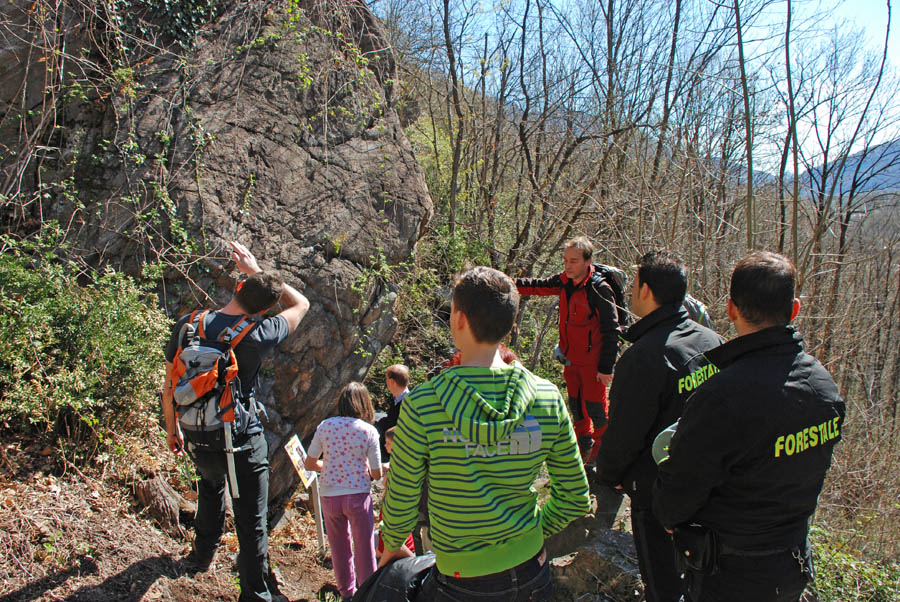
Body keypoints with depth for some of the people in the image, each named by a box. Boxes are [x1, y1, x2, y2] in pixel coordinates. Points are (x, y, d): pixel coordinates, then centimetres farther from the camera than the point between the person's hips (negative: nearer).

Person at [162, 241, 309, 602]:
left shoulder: (187, 326, -7)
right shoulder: (257, 336, -18)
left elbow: (169, 387, 3)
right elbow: (301, 304, 0)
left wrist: (171, 428, 19)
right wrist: (258, 270, 3)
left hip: (197, 441, 6)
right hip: (242, 443, -5)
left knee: (211, 484, 36)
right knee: (251, 524, 8)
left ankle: (202, 555, 50)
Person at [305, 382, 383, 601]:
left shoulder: (325, 426, -4)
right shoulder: (369, 431, -10)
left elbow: (309, 464, 3)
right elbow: (376, 474, -5)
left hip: (329, 496, 3)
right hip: (358, 495, -3)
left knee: (339, 549, 18)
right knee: (364, 549, 12)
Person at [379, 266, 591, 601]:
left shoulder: (421, 405, -21)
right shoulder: (548, 398, -10)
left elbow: (402, 504, -10)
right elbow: (574, 499, 0)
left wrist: (392, 545, 11)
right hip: (532, 573, 4)